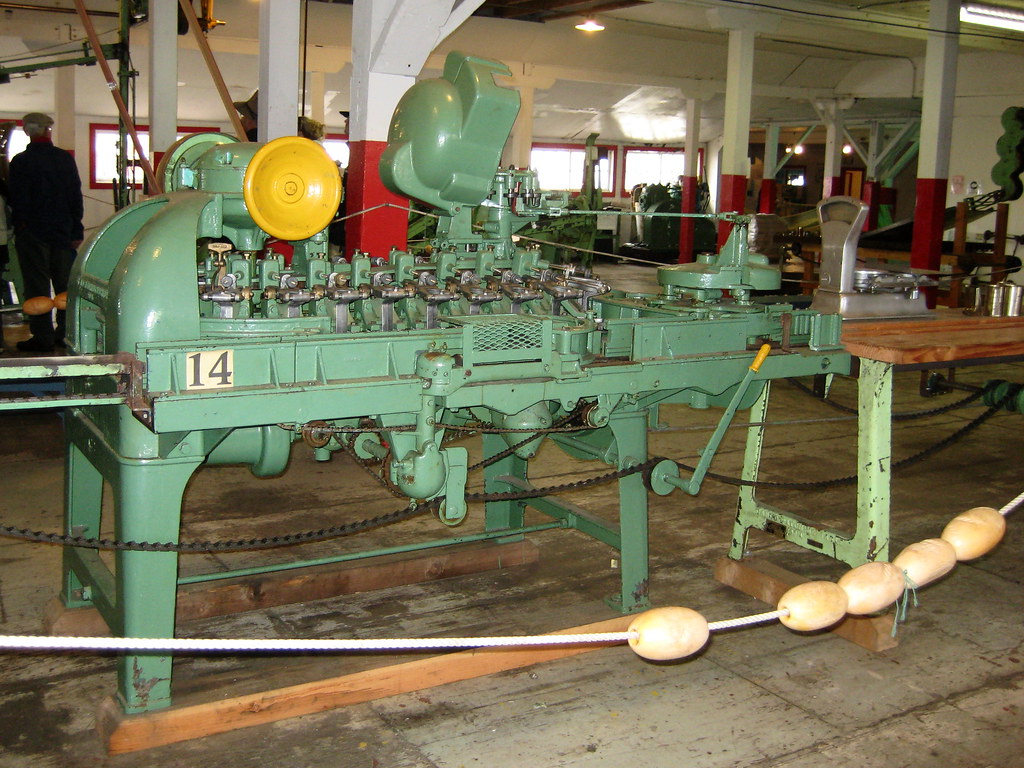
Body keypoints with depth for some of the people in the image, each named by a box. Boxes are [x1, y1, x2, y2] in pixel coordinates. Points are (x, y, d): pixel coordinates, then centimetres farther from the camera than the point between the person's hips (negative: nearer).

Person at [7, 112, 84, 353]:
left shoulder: (20, 161, -9)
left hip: (32, 231, -4)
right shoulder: (65, 158, 3)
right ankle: (66, 332, 14)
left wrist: (20, 224, 5)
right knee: (65, 284, 10)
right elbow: (76, 196, 4)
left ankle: (43, 336, 0)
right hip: (63, 230, 4)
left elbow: (15, 199, -9)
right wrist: (76, 230, 8)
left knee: (37, 285, 0)